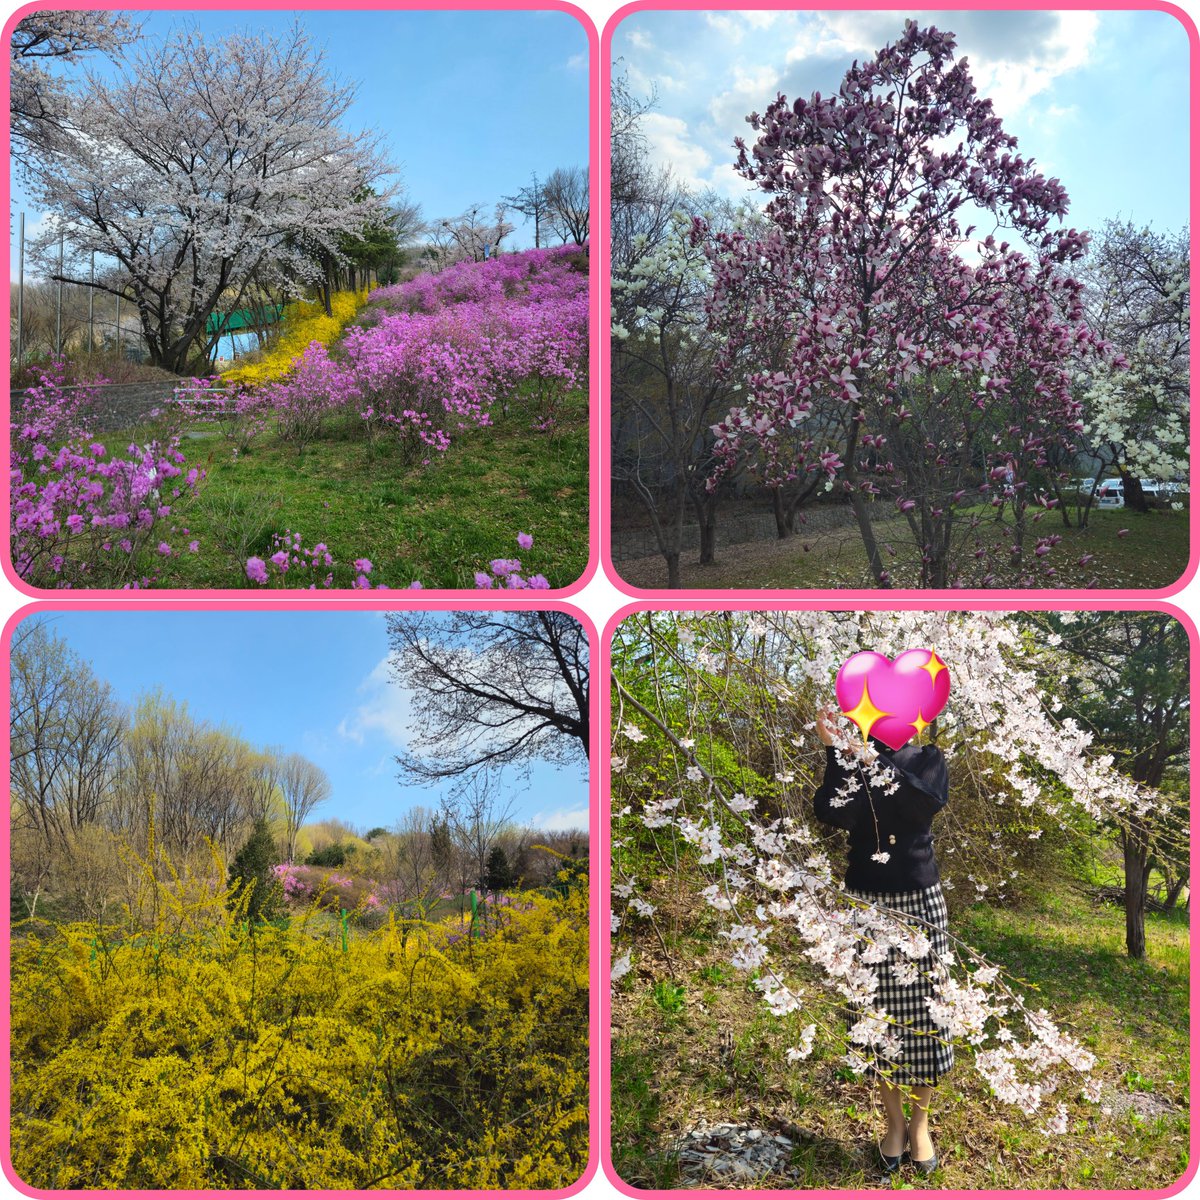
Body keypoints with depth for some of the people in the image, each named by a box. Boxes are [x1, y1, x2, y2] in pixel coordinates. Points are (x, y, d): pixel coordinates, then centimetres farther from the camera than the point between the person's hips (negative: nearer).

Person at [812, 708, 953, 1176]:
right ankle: (894, 1122, 21)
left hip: (919, 903, 0)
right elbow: (833, 813, -17)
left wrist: (877, 760, -27)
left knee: (923, 1011, 3)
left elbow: (931, 800, -20)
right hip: (867, 905, 1)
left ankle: (920, 1123, 20)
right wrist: (835, 750, -24)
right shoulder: (849, 763, 2)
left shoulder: (926, 759, 2)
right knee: (880, 1014, 6)